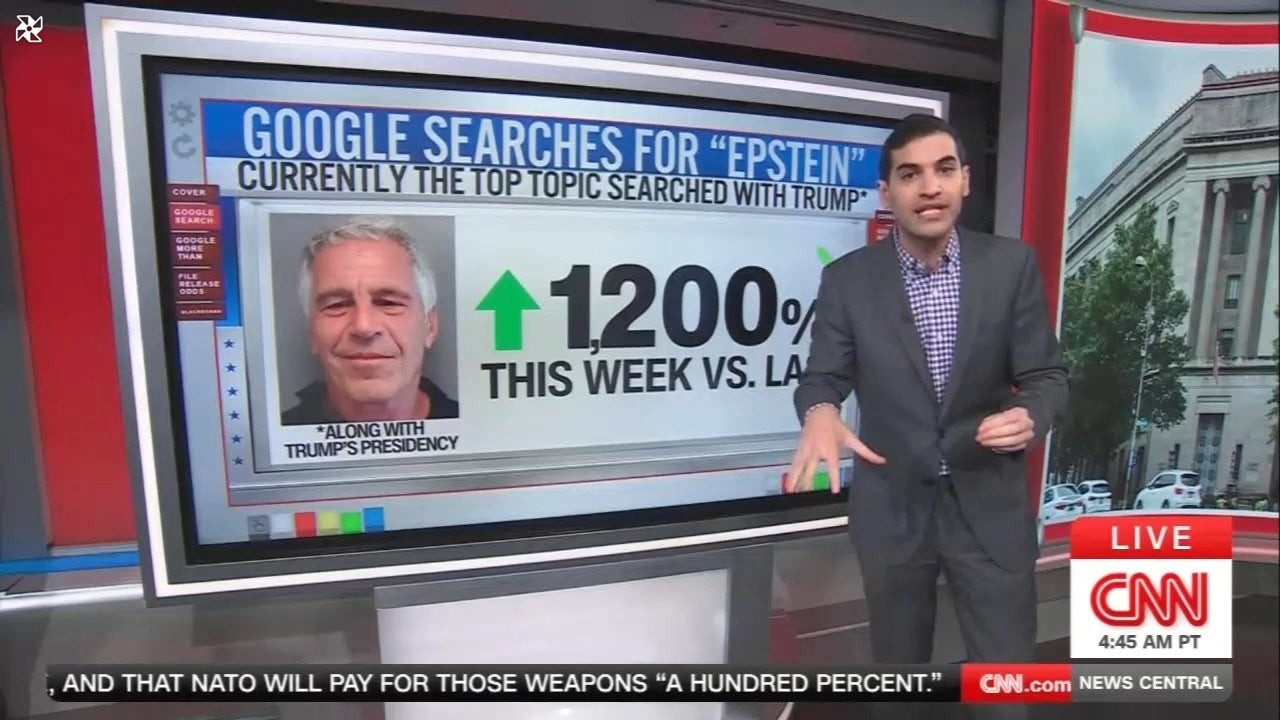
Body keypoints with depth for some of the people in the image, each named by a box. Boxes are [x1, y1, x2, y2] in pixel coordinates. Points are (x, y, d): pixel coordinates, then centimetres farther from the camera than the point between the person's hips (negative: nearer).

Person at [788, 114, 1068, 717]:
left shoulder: (1012, 265, -4)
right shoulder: (847, 278, -6)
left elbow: (1047, 377, -2)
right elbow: (823, 378, -4)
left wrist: (1030, 417, -25)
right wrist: (820, 413, -28)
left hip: (990, 505, 0)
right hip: (891, 507, 0)